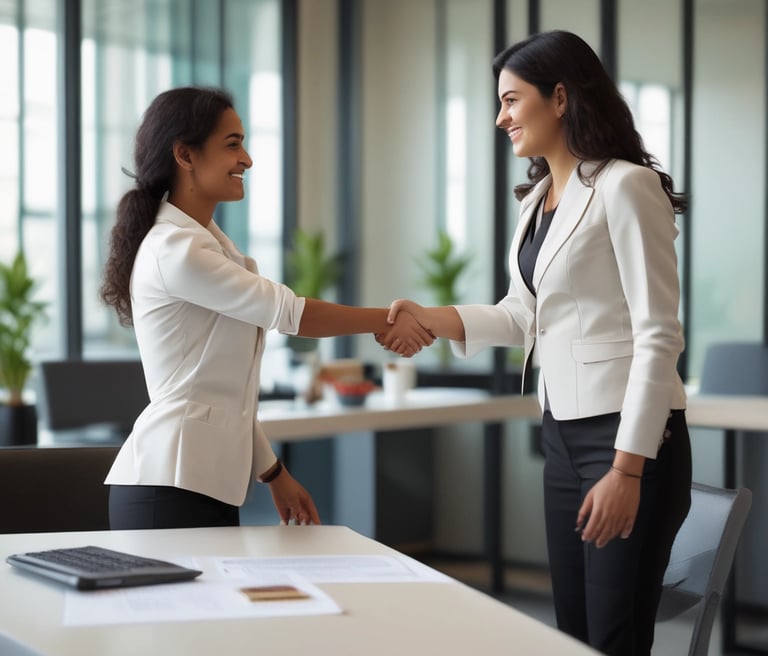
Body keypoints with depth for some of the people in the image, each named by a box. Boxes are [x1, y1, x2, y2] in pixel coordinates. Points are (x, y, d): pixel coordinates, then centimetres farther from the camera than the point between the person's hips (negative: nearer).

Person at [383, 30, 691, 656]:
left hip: (628, 435, -8)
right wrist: (426, 317, 4)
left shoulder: (625, 187, -13)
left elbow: (658, 336, -17)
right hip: (564, 431, 8)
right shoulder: (536, 200, 13)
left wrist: (628, 468, -21)